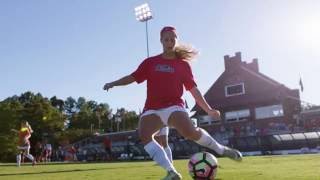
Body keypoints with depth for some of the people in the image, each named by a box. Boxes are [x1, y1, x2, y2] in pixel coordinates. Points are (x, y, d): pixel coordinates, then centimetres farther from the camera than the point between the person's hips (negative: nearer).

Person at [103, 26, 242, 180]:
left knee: (190, 132, -29)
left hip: (174, 106, -2)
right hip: (153, 108, 2)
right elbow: (133, 77, 12)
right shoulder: (150, 62, 11)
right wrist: (113, 83, -1)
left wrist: (208, 109, 3)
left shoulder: (183, 64, 8)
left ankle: (221, 150, -2)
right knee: (144, 134, -26)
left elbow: (193, 89, 7)